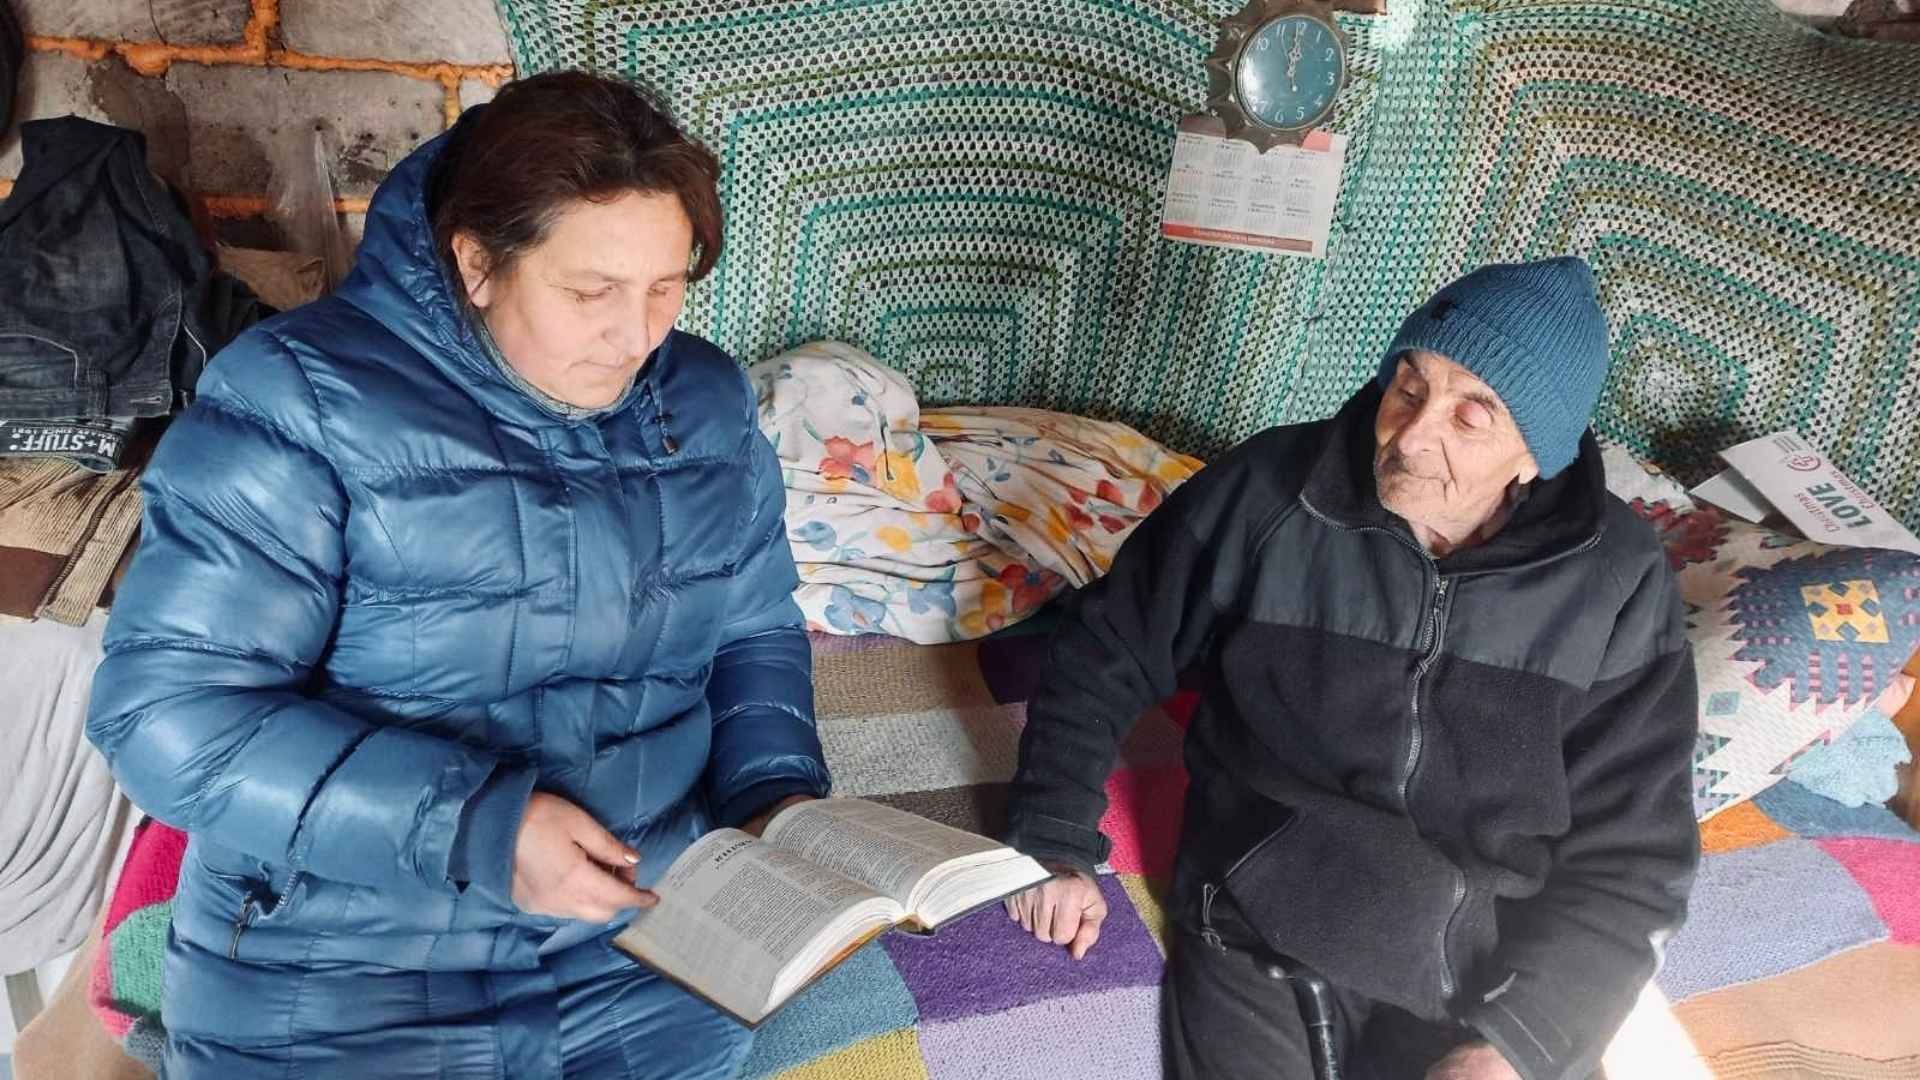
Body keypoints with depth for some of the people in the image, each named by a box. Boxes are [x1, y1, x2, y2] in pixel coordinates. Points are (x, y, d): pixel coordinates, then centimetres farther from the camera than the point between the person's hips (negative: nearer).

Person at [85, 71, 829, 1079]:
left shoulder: (707, 401, 1)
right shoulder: (303, 399, -15)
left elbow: (755, 628, 9)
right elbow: (167, 709, -17)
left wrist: (778, 792, -9)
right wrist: (469, 826, -26)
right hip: (346, 969, -3)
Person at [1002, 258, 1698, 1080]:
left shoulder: (1620, 588, -8)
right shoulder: (1263, 494, -10)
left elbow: (1629, 863, -4)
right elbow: (1102, 661, 1)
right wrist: (1056, 846, -5)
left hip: (1502, 962, 1)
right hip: (1259, 928, 0)